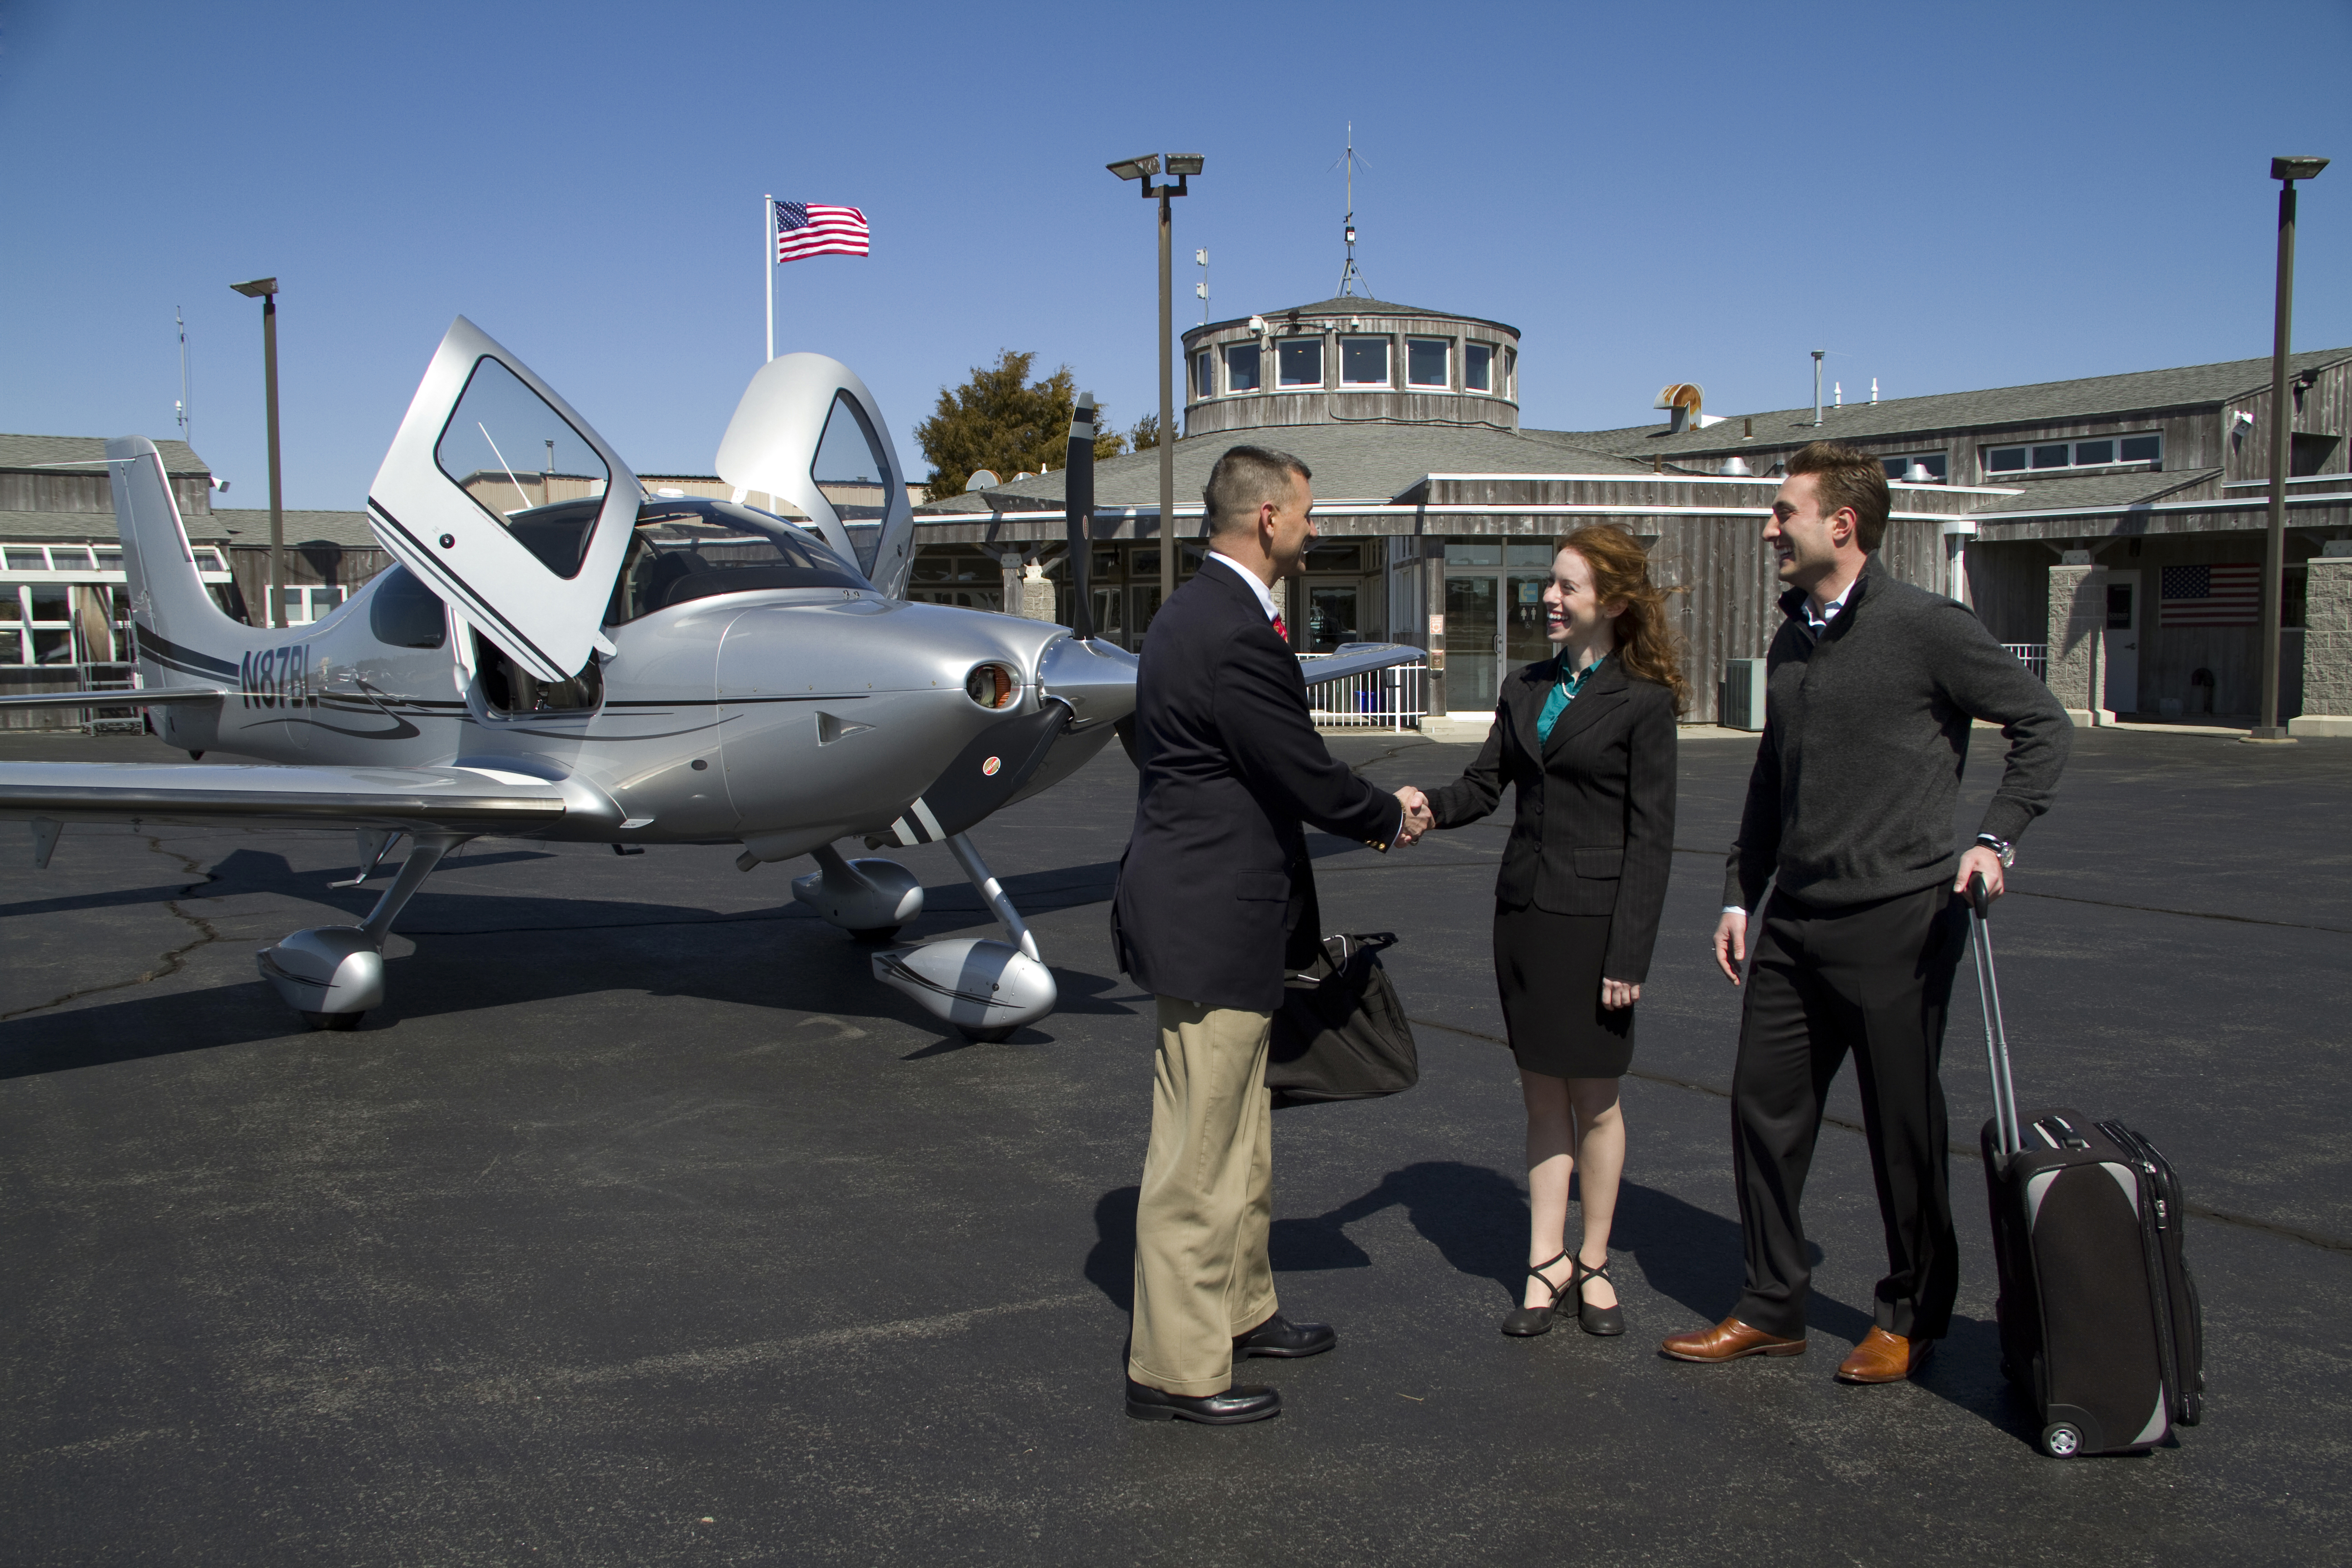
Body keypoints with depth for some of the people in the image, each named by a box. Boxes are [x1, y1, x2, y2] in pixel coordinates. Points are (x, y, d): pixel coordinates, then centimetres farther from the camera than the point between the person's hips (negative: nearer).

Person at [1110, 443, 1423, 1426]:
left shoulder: (1205, 612, 12)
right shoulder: (1235, 634, -21)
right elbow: (1307, 774, -17)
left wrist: (1361, 814, 14)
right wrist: (1388, 820, 1)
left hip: (1215, 911, 11)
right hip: (1212, 924, -11)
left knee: (1242, 1134, 23)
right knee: (1197, 1155, 0)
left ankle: (1238, 1310, 38)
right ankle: (1173, 1371, 11)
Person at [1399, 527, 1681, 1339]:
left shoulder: (1642, 702, -8)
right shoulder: (1525, 688, 10)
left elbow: (1650, 837, -9)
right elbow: (1485, 784, 9)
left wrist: (1629, 954, -13)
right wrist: (1430, 805, -13)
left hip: (1593, 917, -5)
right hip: (1523, 908, 5)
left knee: (1594, 1098, 7)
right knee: (1542, 1096, 10)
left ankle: (1594, 1263, 22)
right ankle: (1546, 1264, 18)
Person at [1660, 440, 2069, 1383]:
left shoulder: (1927, 627, -10)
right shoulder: (1791, 640, 12)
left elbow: (2043, 726, -4)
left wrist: (1994, 840, -14)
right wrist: (1740, 893, 17)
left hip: (1899, 919, -7)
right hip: (1795, 921, 7)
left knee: (1904, 1127, 5)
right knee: (1764, 1109, 8)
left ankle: (1911, 1316, 23)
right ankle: (1772, 1309, 21)